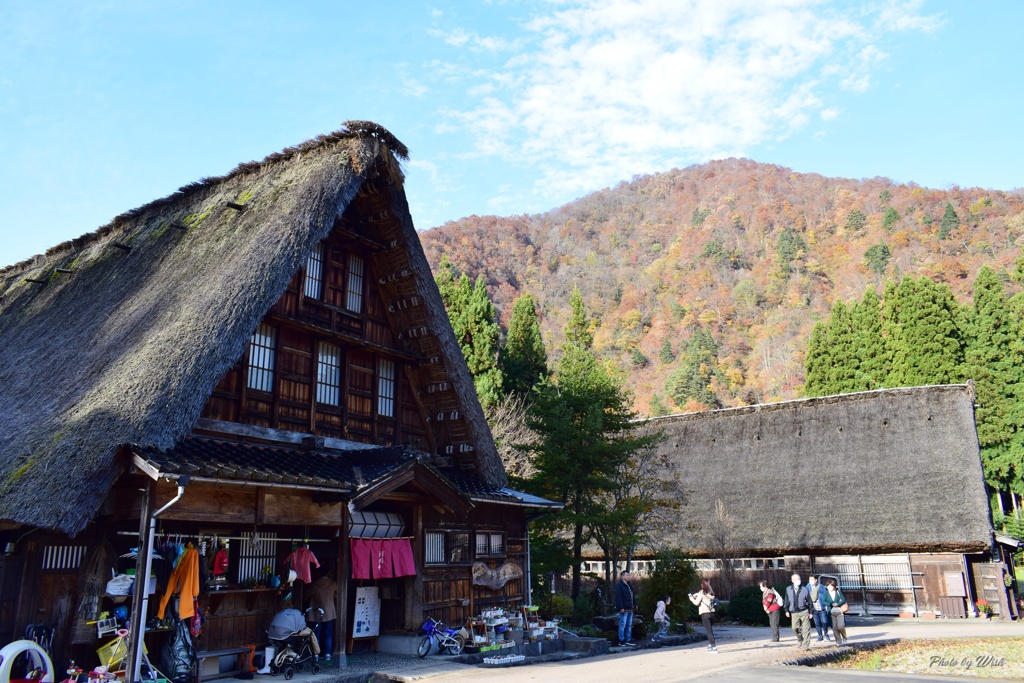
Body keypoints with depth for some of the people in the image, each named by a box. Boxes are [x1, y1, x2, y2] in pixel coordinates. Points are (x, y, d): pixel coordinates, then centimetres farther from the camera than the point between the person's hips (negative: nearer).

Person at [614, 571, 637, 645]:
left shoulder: (629, 585, 18)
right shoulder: (619, 585, -9)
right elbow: (618, 597, -16)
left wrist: (635, 605, 15)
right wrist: (621, 608, -21)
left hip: (630, 609, 9)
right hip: (624, 609, -9)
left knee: (629, 625, 12)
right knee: (622, 625, -5)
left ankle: (628, 640, 20)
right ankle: (621, 641, 1)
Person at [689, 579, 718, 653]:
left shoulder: (702, 592, -8)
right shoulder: (711, 592, 11)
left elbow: (697, 603, -5)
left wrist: (692, 599, 11)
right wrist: (697, 595, 23)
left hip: (705, 613, -6)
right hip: (712, 613, 6)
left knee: (709, 631, -6)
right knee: (709, 630, 20)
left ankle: (714, 648, -12)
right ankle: (709, 645, 26)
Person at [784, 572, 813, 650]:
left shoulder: (804, 589, -2)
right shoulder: (788, 590, 4)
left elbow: (809, 601, 4)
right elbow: (787, 601, 11)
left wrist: (810, 612, 3)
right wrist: (787, 610, 8)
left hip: (804, 611, -1)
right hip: (794, 612, 1)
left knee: (806, 629, -4)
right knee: (795, 628, -6)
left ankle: (806, 645, 3)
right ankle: (800, 639, 24)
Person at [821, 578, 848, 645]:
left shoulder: (838, 592, 4)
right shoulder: (825, 593, 3)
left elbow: (843, 600, 0)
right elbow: (823, 602, -5)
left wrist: (837, 604, -15)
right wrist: (831, 604, -18)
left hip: (839, 611, -1)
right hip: (831, 612, 1)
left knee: (841, 626, -11)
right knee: (834, 628, -1)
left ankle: (844, 638, 15)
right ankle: (838, 641, 10)